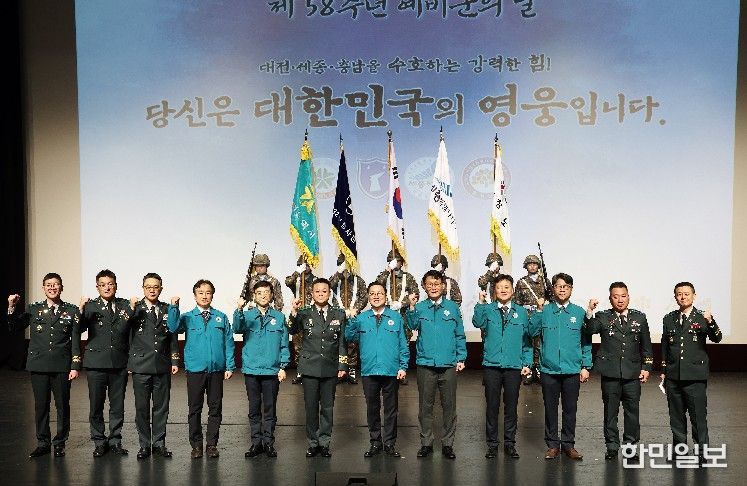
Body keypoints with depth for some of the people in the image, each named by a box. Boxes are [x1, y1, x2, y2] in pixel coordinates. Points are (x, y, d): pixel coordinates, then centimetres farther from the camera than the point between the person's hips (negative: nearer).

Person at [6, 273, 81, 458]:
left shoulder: (71, 310, 2)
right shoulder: (33, 309, 8)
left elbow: (75, 340, 1)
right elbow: (14, 328, 5)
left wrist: (75, 366, -3)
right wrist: (12, 308, -9)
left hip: (62, 366, -1)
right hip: (39, 365, 1)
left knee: (62, 405, 4)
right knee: (41, 406, 8)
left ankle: (59, 443, 18)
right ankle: (43, 443, 21)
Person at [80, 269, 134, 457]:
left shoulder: (125, 305, 5)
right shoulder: (90, 306, 0)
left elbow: (125, 330, -4)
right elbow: (79, 329, -13)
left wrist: (132, 310, -17)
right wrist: (81, 310, -28)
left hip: (119, 364, 1)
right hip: (96, 364, -1)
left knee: (117, 405, 9)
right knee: (96, 405, 7)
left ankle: (115, 440, 22)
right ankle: (99, 442, 21)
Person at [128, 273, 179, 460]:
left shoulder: (167, 309, 7)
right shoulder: (135, 309, 1)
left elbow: (172, 337, 9)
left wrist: (174, 361, 6)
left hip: (163, 366, 2)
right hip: (141, 366, -2)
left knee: (161, 406, 8)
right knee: (142, 407, 5)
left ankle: (159, 443, 19)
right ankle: (145, 444, 17)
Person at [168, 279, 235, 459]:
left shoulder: (221, 318, 5)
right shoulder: (187, 317, 3)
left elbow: (229, 343, 4)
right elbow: (173, 328, -17)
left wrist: (230, 367, 0)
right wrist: (174, 307, -28)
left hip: (217, 370, 1)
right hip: (195, 369, -1)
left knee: (215, 408, 8)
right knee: (194, 409, 7)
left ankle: (211, 444, 20)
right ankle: (196, 445, 19)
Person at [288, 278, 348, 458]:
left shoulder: (339, 314, 6)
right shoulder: (304, 313, 2)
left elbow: (342, 342, 7)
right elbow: (292, 331, -14)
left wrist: (343, 365, 2)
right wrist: (293, 313, -28)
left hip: (330, 368, 1)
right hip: (310, 367, -1)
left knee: (327, 407, 7)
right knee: (311, 407, 5)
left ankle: (324, 442, 19)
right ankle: (313, 443, 19)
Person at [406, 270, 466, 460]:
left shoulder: (452, 307, 4)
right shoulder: (420, 307, 3)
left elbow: (460, 335, 7)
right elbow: (413, 325, -16)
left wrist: (461, 358, 2)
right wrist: (411, 306, -31)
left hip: (449, 364, 0)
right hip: (425, 364, 0)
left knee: (449, 405, 7)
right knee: (425, 405, 8)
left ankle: (447, 444, 19)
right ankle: (426, 443, 20)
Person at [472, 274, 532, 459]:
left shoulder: (521, 312, 7)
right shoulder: (488, 309, 3)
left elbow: (527, 340, 8)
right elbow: (478, 323, -17)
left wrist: (527, 363, 1)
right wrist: (481, 303, -28)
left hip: (514, 367, 1)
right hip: (491, 366, -1)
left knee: (511, 406, 9)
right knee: (492, 406, 6)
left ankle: (510, 443, 22)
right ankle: (492, 444, 18)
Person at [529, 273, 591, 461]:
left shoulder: (579, 312, 4)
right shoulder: (545, 311, 2)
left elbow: (586, 341, 6)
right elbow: (533, 332, -8)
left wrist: (586, 366, 1)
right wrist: (539, 310, -14)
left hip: (572, 370, 1)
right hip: (549, 369, 0)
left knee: (570, 409, 9)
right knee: (550, 408, 7)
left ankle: (568, 444, 22)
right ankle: (552, 444, 19)